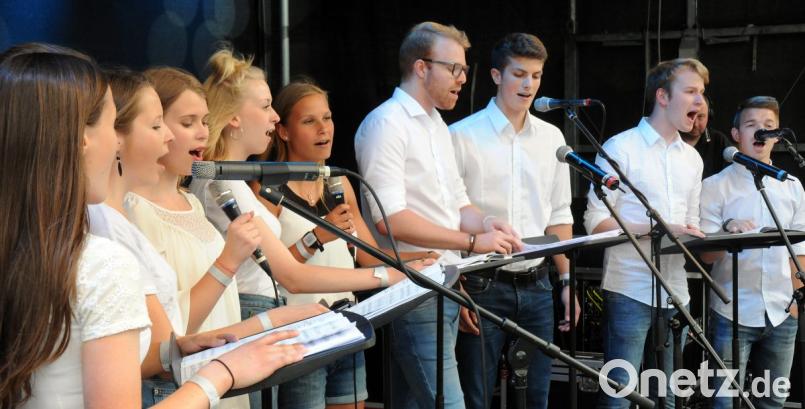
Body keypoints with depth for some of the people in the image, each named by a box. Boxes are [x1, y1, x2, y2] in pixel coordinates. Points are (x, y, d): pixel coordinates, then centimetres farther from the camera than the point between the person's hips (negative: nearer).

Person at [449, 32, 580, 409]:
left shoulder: (551, 138, 9)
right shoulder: (463, 136, -7)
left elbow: (559, 217, 14)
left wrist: (567, 281, 9)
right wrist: (455, 290, -12)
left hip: (537, 286, 5)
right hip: (483, 287, -5)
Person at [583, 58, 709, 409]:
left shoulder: (692, 158, 16)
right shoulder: (621, 148, -4)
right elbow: (595, 221, -9)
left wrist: (695, 236, -2)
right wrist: (657, 229, -17)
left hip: (675, 293, 7)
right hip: (630, 290, -6)